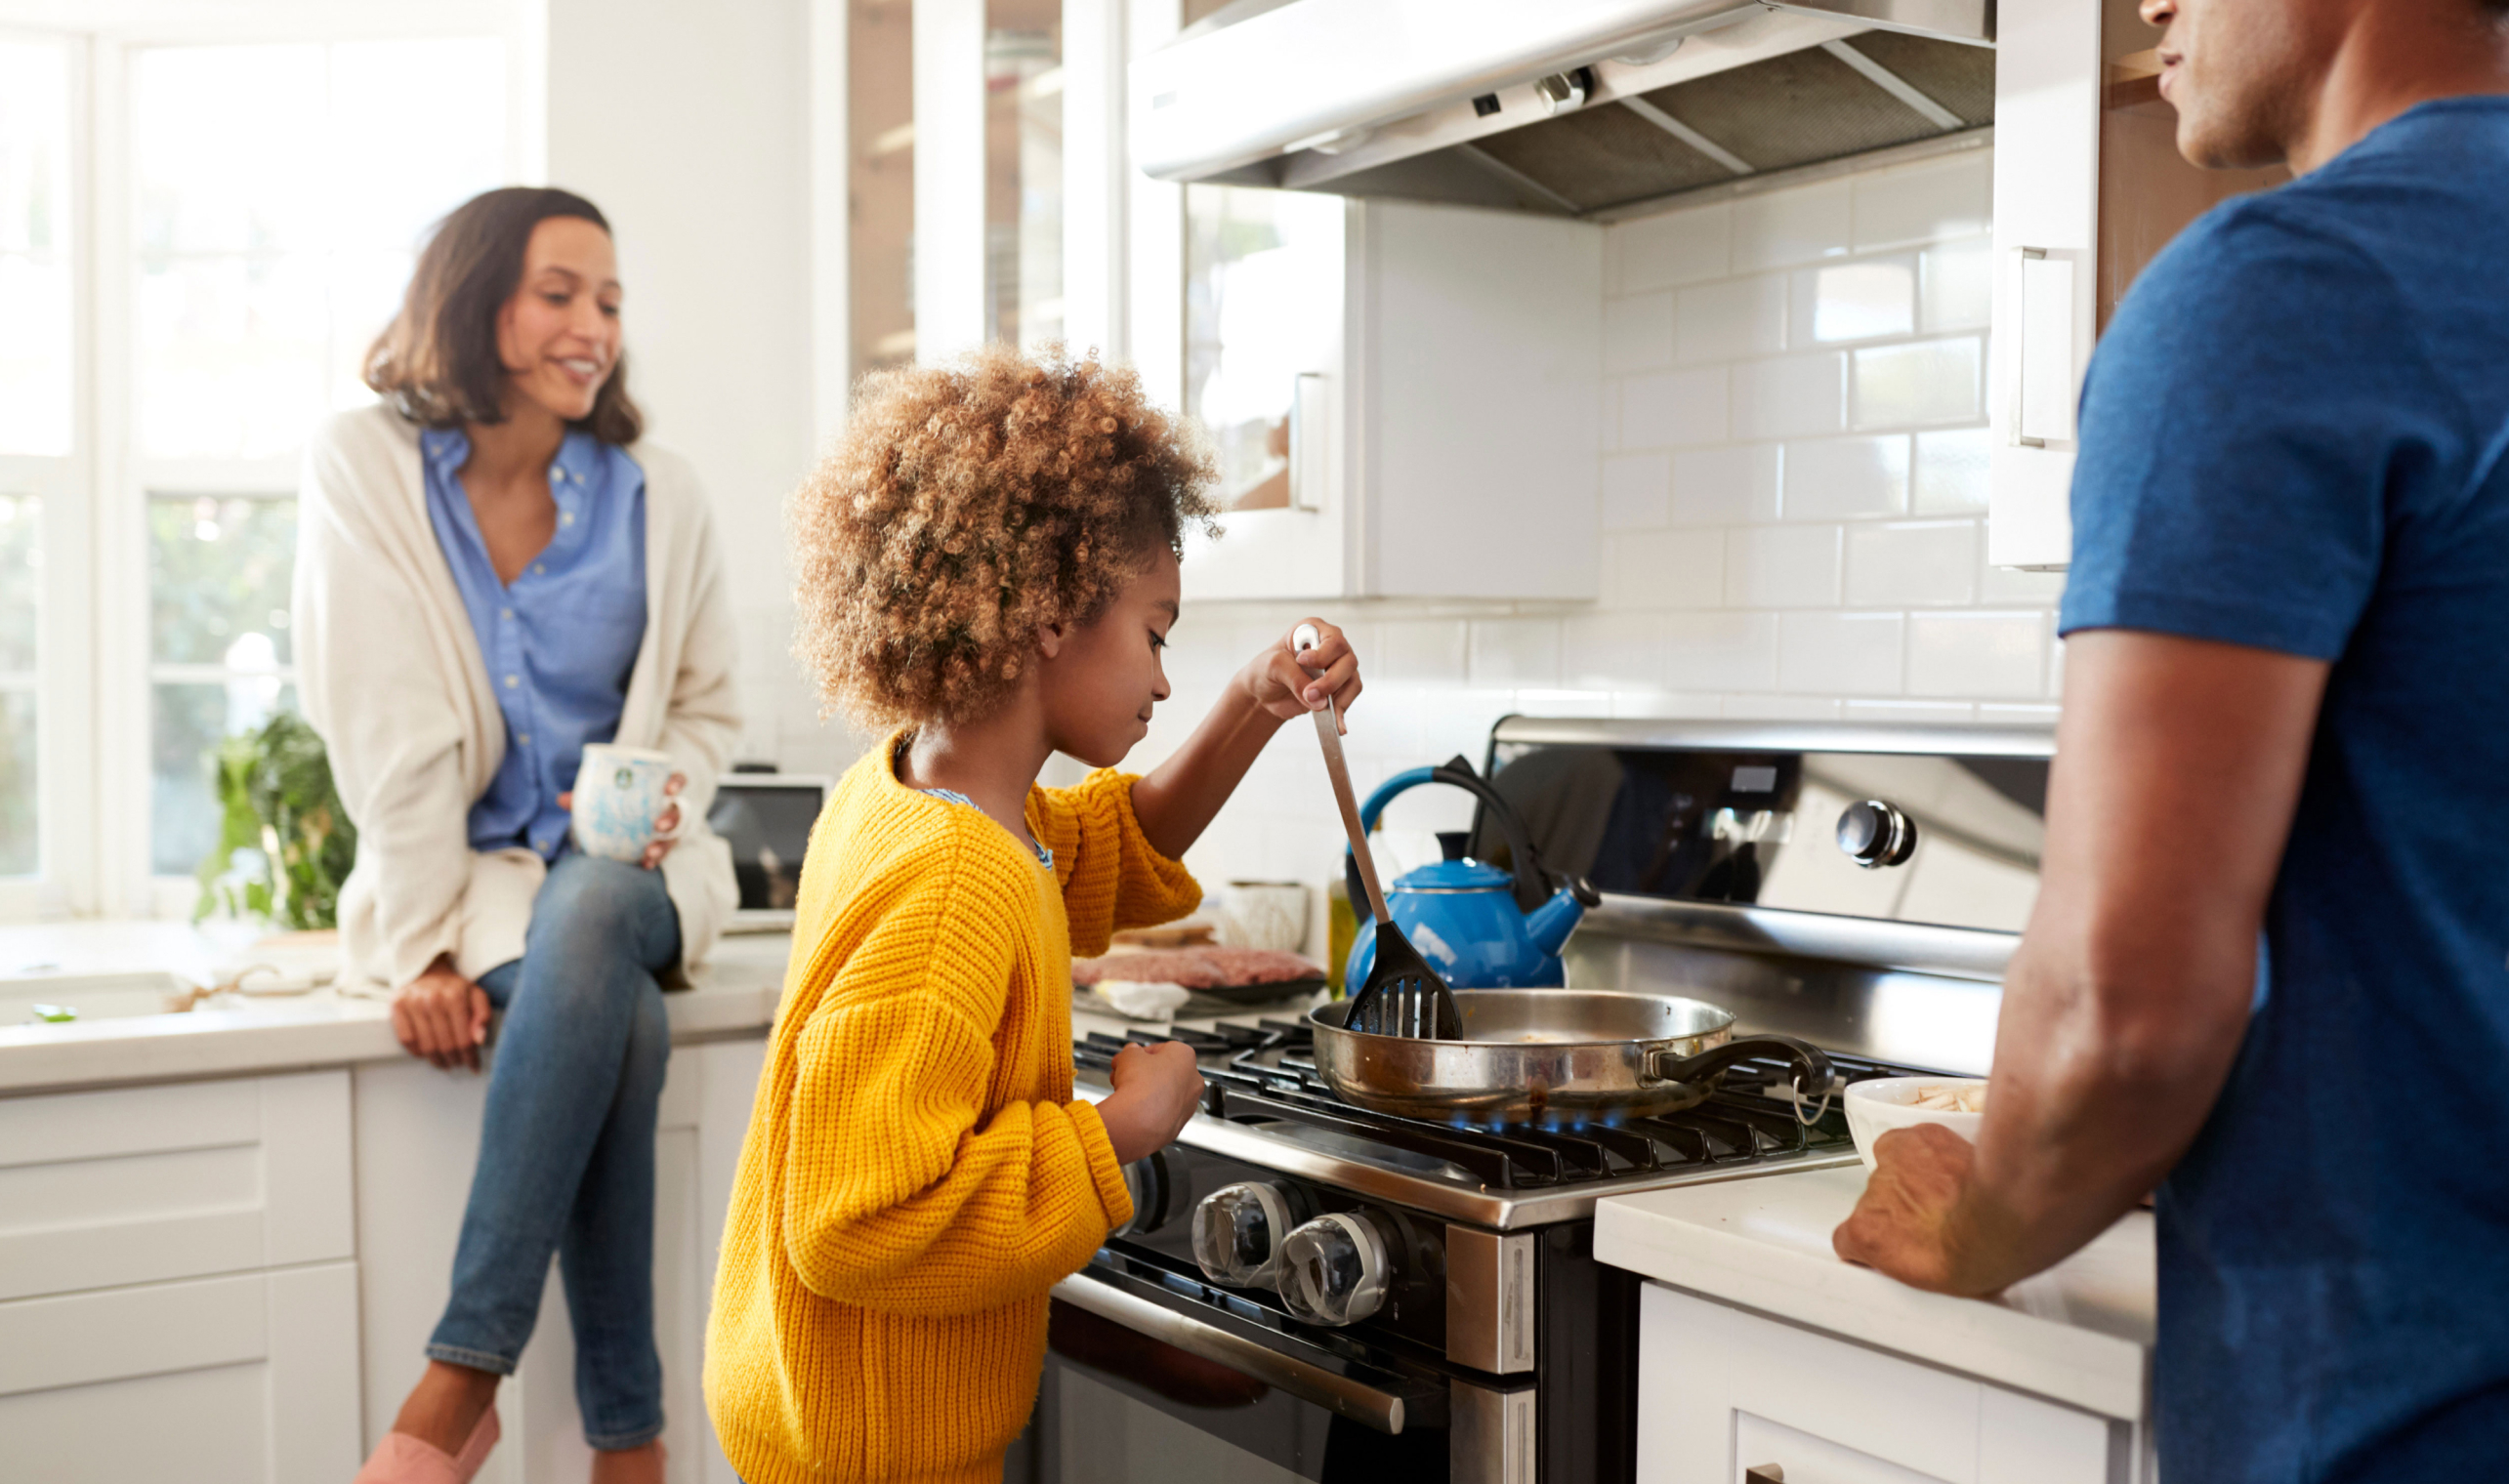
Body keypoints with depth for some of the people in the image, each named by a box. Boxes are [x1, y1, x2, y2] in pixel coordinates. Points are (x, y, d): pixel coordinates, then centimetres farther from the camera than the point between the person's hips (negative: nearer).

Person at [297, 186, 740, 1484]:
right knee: (624, 1019, -33)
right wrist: (421, 945, -15)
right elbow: (383, 734, -10)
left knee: (587, 918, -36)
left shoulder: (657, 496, 2)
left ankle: (462, 1379, -32)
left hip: (622, 867, 2)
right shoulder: (364, 468, -4)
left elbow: (706, 705, 14)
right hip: (463, 869, -1)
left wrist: (662, 795, -9)